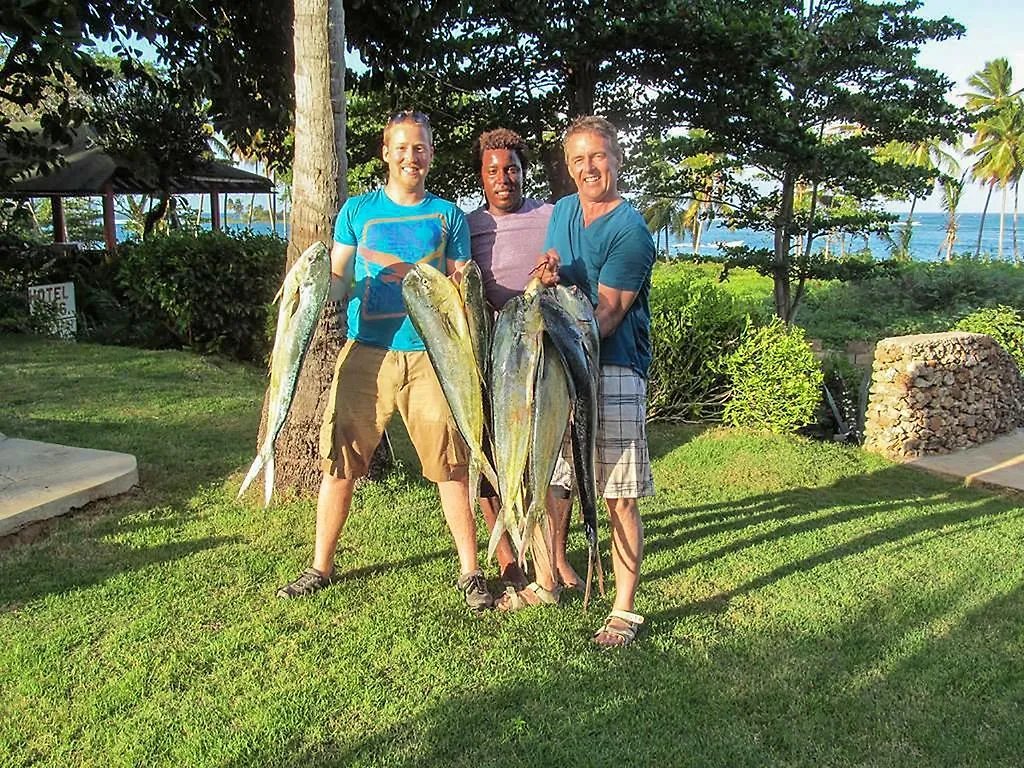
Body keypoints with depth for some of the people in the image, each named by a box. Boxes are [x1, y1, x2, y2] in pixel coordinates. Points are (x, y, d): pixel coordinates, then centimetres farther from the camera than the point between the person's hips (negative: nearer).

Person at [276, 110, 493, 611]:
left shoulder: (447, 215, 10)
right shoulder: (356, 210, 12)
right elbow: (338, 280, 10)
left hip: (429, 354, -1)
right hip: (366, 351, 1)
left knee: (450, 465, 0)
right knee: (339, 459, 3)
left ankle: (469, 572, 13)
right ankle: (321, 567, 20)